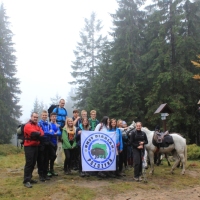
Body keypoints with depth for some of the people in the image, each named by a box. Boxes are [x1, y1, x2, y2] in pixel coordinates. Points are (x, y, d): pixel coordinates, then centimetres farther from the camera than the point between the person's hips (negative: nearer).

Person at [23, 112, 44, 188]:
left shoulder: (37, 126, 16)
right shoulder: (28, 125, -11)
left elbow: (42, 133, 2)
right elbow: (34, 133, -23)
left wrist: (37, 134, -14)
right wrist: (39, 134, -5)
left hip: (35, 146, 8)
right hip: (29, 146, -8)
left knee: (33, 163, 11)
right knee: (29, 163, -12)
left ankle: (29, 178, 19)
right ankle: (26, 181, -12)